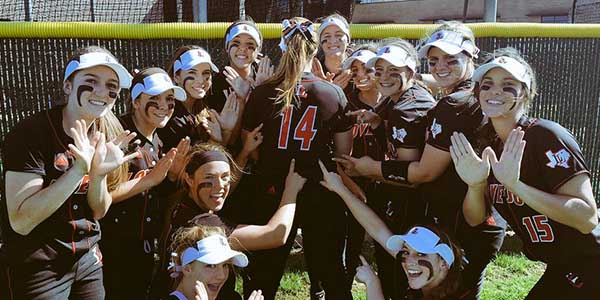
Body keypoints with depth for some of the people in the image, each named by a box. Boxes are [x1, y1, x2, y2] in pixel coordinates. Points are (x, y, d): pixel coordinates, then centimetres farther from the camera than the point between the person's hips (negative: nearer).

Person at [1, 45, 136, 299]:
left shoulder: (106, 136, -2)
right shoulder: (31, 133, -19)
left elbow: (98, 212, 0)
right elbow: (21, 221, -23)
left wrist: (98, 173, -19)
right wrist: (79, 169, -32)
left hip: (88, 259, 6)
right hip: (38, 267, -5)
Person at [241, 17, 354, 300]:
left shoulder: (261, 93, -8)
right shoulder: (334, 93, -6)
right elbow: (344, 153, 1)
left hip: (273, 194, 0)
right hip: (321, 195, 1)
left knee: (265, 274, 16)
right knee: (331, 271, 18)